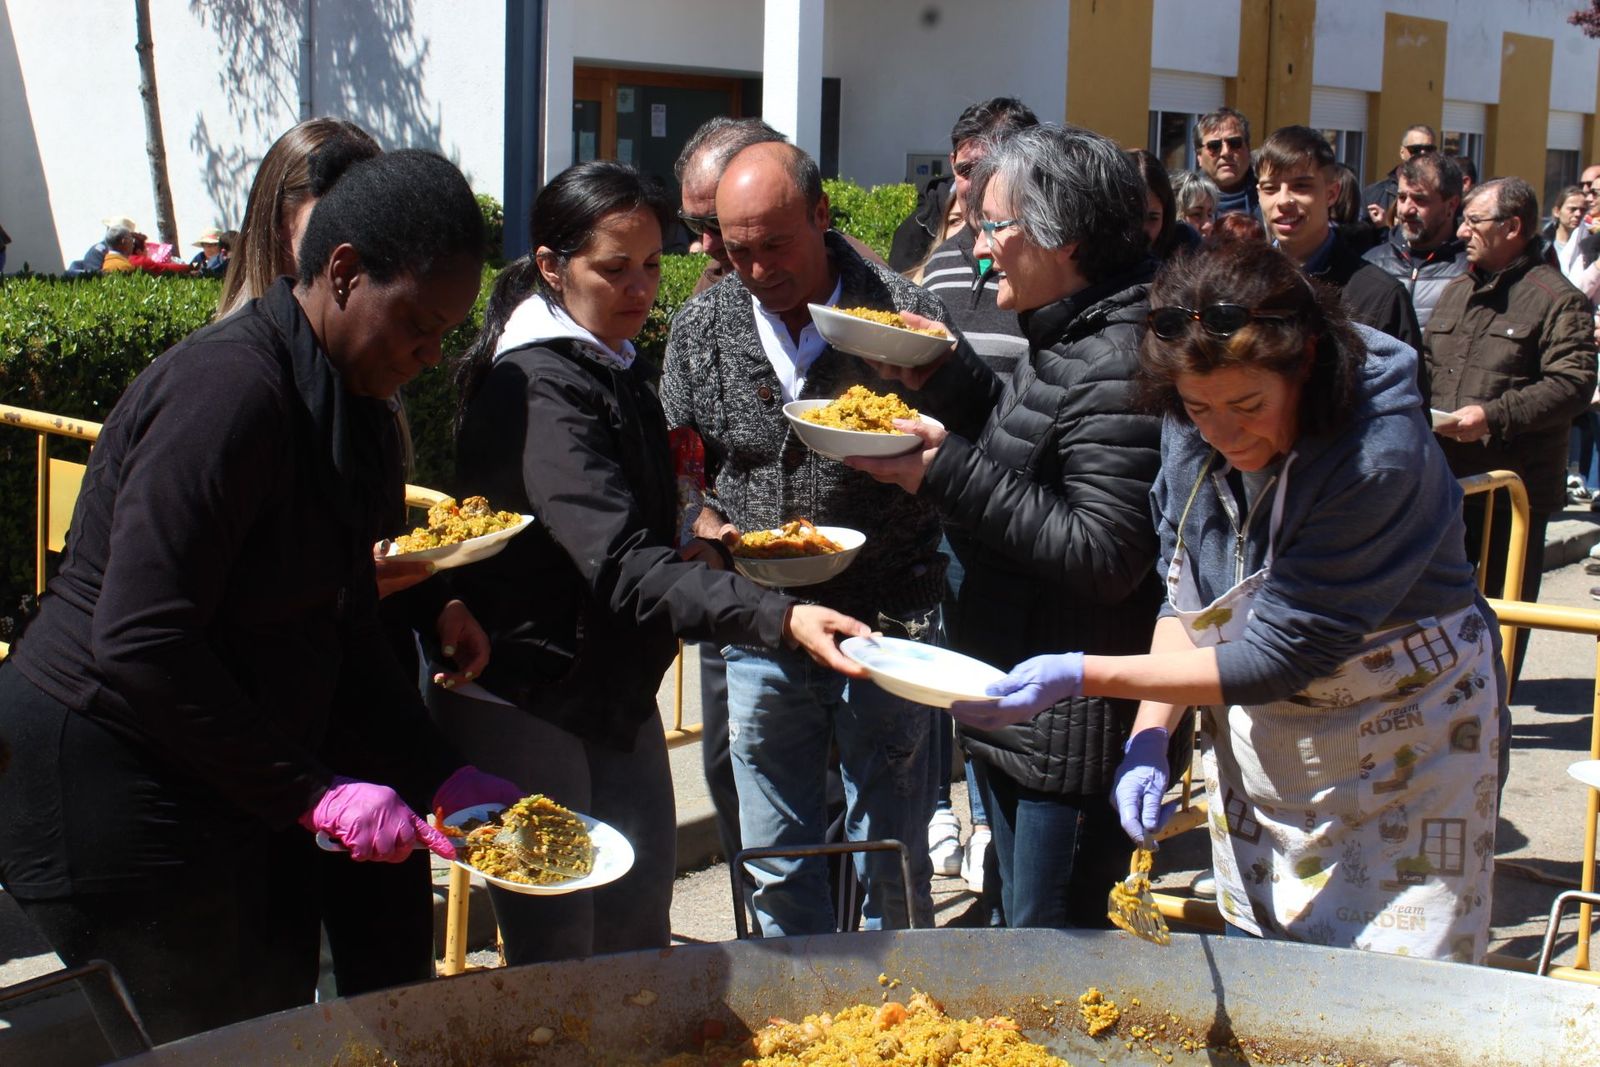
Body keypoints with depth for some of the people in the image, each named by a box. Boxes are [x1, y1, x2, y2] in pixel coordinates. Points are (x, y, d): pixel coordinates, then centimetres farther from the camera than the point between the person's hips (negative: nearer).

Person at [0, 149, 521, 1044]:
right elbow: (140, 644, -27)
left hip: (235, 780, 9)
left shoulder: (341, 403, 8)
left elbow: (344, 635, 12)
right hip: (112, 791, -9)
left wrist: (441, 776, 2)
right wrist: (311, 793, -22)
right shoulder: (229, 393, -22)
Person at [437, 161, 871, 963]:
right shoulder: (538, 388, -22)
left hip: (618, 693, 9)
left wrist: (695, 547, 1)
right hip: (528, 706, -9)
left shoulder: (616, 369, 9)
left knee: (639, 937, 15)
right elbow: (621, 567, -34)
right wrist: (777, 618, -43)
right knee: (557, 958, 0)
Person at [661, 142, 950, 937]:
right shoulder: (701, 326, 3)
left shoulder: (901, 311, -7)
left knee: (891, 865, 7)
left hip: (884, 624, -3)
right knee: (775, 868, 13)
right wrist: (711, 531, -8)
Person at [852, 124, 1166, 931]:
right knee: (1019, 926, 23)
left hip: (1074, 728, -10)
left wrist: (948, 475, -23)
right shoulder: (1066, 335, 10)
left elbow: (1102, 555, -27)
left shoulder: (1121, 363, -22)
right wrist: (942, 378, 9)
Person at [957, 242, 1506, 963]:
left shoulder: (1382, 456, -29)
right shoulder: (1192, 431, -10)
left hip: (1405, 747, -5)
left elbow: (1282, 653, -27)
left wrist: (1084, 678, -27)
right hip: (1257, 736, 5)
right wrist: (1150, 735, -12)